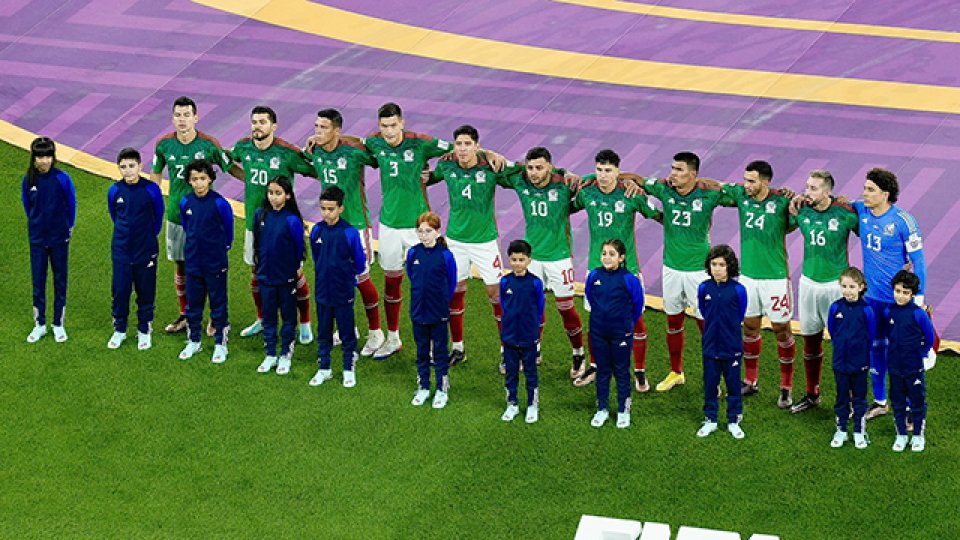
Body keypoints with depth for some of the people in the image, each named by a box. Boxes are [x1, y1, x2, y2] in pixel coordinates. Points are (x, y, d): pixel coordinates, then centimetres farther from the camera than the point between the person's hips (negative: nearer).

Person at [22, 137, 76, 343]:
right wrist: (36, 227, 13)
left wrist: (68, 228, 6)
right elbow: (28, 208, 9)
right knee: (38, 282, 7)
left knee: (60, 281, 7)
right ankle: (39, 325, 17)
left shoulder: (62, 178, -12)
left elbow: (72, 205, 0)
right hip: (37, 239, 2)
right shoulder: (28, 180, -5)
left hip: (59, 239, -2)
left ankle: (58, 325, 17)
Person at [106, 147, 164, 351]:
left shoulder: (151, 189, -12)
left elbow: (158, 218, 3)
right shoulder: (114, 191, -6)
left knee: (146, 291, 8)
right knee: (120, 291, 7)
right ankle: (119, 330, 22)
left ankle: (144, 330, 23)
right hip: (121, 251, 1)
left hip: (146, 251, -1)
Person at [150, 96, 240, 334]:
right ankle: (185, 315, 26)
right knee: (181, 266, 12)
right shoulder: (164, 144, -3)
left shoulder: (209, 144, -12)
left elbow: (231, 168, -1)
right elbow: (156, 174, 12)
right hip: (176, 214, 3)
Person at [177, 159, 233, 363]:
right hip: (193, 262, 4)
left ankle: (220, 344, 16)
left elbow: (228, 229, -1)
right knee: (193, 303, 14)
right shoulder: (185, 202, -4)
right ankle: (193, 342, 27)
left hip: (216, 262, -4)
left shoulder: (219, 203, -15)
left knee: (218, 303, 6)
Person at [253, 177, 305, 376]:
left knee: (288, 317, 10)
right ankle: (270, 355, 23)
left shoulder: (292, 220, -16)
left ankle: (285, 355, 21)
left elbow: (299, 248, -7)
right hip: (266, 276, 4)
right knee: (268, 317, 13)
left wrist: (295, 269, -1)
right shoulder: (261, 215, -3)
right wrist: (259, 264, 12)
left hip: (287, 277, -4)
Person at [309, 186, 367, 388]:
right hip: (323, 290, 4)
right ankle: (324, 369, 26)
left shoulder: (350, 233, -15)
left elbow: (360, 264, -4)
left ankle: (349, 369, 20)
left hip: (343, 293, -4)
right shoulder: (317, 231, -4)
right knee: (323, 333, 14)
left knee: (347, 333, 8)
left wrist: (345, 275, 6)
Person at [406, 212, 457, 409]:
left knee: (440, 350, 8)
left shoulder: (445, 255, -14)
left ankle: (442, 389, 19)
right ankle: (423, 387, 26)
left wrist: (441, 301, 5)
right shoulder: (413, 253, -6)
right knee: (422, 350, 15)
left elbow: (451, 284, -2)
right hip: (418, 311, 3)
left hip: (439, 313, -3)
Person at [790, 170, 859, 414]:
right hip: (809, 283, 4)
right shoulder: (801, 211, -3)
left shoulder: (845, 214, -14)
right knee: (810, 341, 13)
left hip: (836, 285, -4)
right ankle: (812, 394, 27)